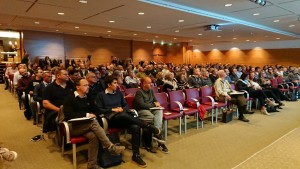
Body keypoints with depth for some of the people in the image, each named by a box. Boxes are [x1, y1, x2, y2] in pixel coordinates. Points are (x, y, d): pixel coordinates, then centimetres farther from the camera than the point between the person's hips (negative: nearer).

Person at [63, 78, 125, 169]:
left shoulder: (87, 98, 14)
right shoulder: (69, 98, -5)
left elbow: (93, 110, 22)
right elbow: (68, 115, -17)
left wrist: (92, 114, -2)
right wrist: (86, 115, -18)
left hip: (86, 126, 5)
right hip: (73, 127, -5)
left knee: (93, 136, -29)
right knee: (94, 122, -33)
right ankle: (111, 147, -30)